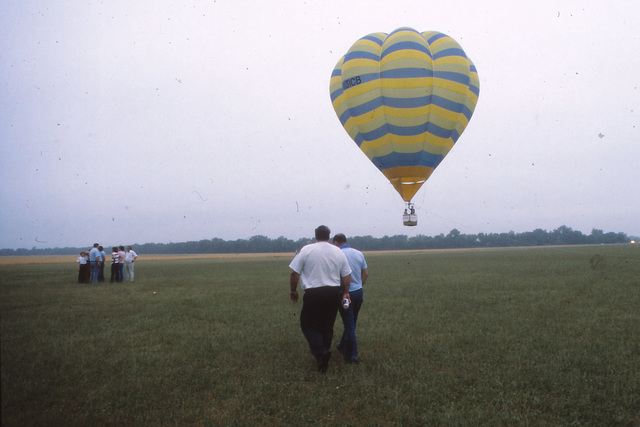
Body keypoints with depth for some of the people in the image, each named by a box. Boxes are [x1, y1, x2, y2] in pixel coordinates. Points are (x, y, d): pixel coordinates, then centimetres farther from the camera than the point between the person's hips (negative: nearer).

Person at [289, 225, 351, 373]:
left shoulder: (306, 250, -5)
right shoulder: (339, 252, 5)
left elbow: (294, 273, -6)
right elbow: (346, 276, 9)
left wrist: (293, 291, 7)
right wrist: (345, 293, 21)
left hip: (313, 294, -4)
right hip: (334, 293, 4)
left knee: (308, 325, 6)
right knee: (327, 326, 15)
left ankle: (321, 353, -11)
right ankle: (324, 357, 24)